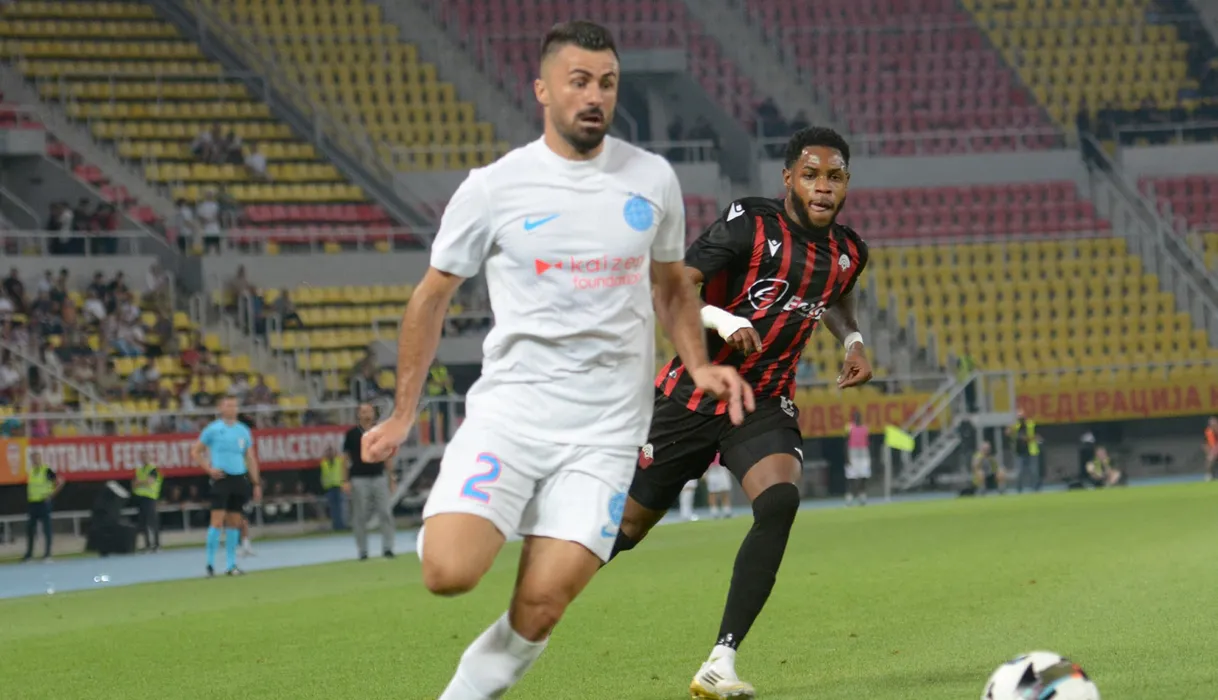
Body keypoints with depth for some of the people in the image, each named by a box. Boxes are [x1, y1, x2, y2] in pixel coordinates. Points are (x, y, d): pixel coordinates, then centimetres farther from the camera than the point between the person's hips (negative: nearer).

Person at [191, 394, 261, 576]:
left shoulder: (244, 430, 11)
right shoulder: (213, 429, -1)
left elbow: (251, 458, 14)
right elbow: (195, 452, 4)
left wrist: (256, 483, 8)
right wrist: (209, 469, -9)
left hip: (240, 479, 4)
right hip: (221, 479, -4)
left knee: (234, 523, 5)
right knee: (217, 520, -12)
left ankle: (231, 564, 10)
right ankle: (210, 563, -6)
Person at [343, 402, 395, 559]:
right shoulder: (352, 434, 3)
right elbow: (345, 458, 4)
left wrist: (391, 479, 10)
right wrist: (345, 481, -3)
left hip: (379, 477, 2)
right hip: (359, 480, -2)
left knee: (386, 513, -6)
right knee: (360, 517, 0)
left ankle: (387, 548, -3)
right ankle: (362, 551, 7)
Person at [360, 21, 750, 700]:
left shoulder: (653, 179, 7)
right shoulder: (494, 188, -2)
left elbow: (671, 284, 23)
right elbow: (432, 296, 10)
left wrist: (700, 365, 6)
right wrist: (403, 415, 10)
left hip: (605, 431, 2)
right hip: (509, 411, -1)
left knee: (541, 608, -11)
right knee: (449, 574, -21)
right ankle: (445, 522, 14)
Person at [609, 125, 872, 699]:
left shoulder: (848, 253, 4)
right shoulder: (750, 225, -14)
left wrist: (853, 341, 11)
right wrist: (721, 319, -37)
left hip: (764, 405, 3)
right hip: (691, 395, -3)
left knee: (779, 502, -27)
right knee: (627, 525, 5)